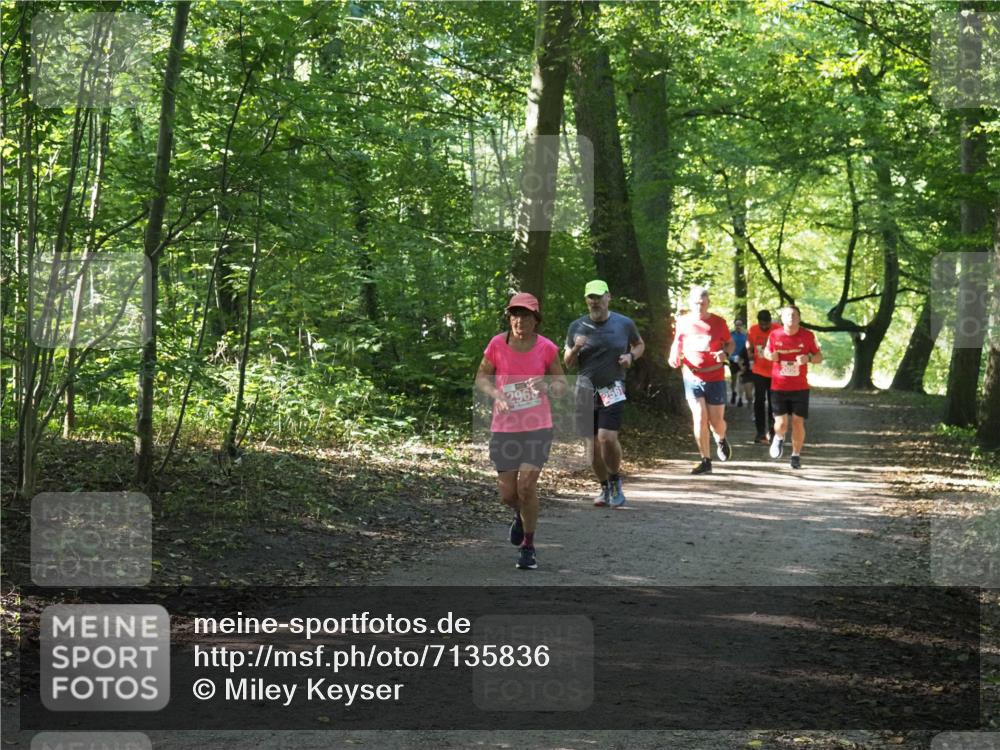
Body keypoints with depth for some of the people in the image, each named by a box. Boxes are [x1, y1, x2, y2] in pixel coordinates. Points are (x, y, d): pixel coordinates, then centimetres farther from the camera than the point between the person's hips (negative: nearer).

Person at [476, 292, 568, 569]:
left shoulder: (546, 348, -5)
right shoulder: (497, 344, -5)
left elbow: (562, 385, 4)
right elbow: (481, 378, 5)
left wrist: (547, 387, -19)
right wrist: (496, 394, -16)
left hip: (538, 427, -1)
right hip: (505, 429, 1)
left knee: (527, 485, -15)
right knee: (508, 495, 2)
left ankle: (528, 547, 4)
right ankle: (521, 514, 41)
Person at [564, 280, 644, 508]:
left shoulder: (624, 324, 2)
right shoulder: (577, 326, 5)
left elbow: (640, 345, 20)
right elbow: (567, 363, 10)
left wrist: (631, 356, -2)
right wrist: (576, 349, -12)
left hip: (612, 389, -2)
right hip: (586, 390, 2)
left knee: (607, 437, -19)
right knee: (592, 443, 3)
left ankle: (615, 481, 4)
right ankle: (604, 487, 22)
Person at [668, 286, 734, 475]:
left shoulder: (718, 323, -1)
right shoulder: (683, 322, 1)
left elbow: (730, 343, 10)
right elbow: (677, 343, 15)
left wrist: (725, 354, -11)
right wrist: (674, 357, -5)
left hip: (715, 378, 0)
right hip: (693, 377, 0)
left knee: (717, 421, 2)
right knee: (699, 419, -8)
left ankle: (721, 440, 39)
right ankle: (705, 461, 2)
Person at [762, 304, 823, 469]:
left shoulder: (807, 336, -4)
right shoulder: (774, 335, -2)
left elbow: (819, 357, 5)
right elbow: (767, 351, 15)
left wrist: (808, 359, -17)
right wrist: (770, 355, -9)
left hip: (800, 387, 0)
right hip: (779, 386, 0)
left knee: (798, 422, 0)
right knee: (781, 423, -6)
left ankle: (796, 455, 19)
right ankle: (779, 438, 31)